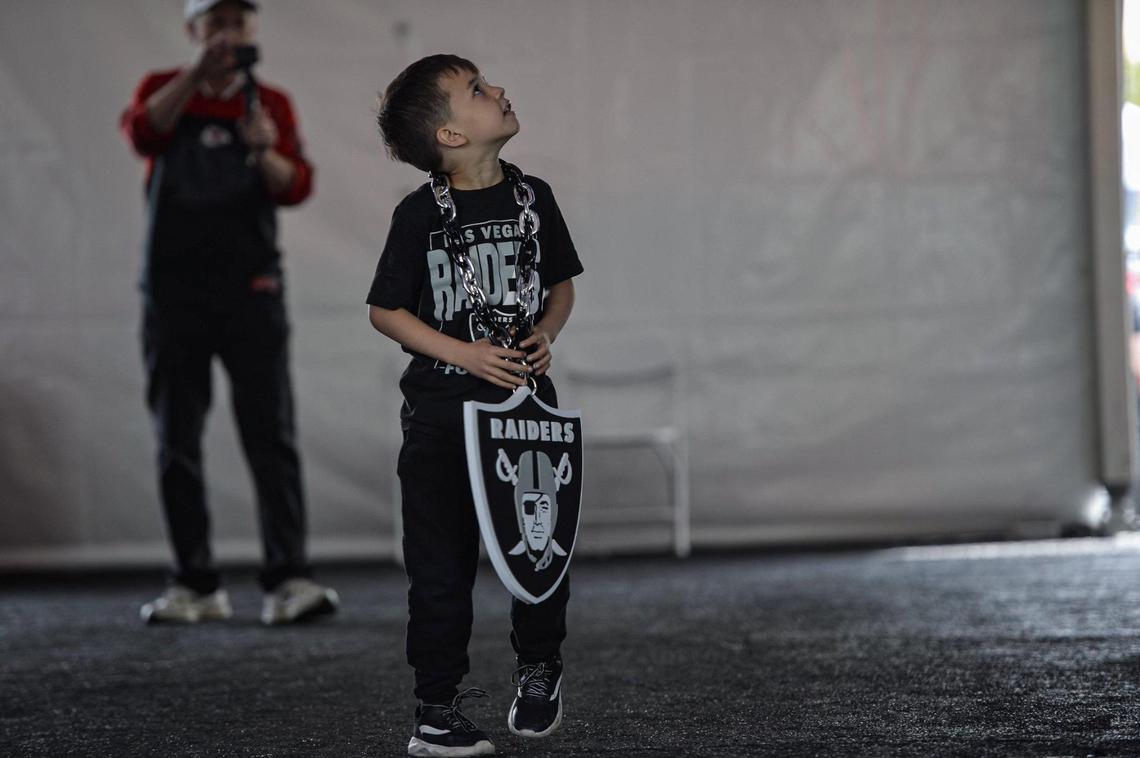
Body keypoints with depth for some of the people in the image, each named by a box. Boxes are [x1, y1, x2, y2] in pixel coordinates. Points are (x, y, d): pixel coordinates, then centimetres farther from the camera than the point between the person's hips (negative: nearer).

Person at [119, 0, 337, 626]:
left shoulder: (271, 104, 8)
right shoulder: (163, 89, 8)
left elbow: (296, 188, -4)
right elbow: (143, 133, -15)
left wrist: (266, 154, -24)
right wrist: (199, 72, -26)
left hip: (251, 292, -1)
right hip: (173, 292, 1)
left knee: (271, 438, -9)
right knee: (177, 445, 2)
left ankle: (287, 581, -13)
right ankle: (196, 586, 8)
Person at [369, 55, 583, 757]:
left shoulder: (534, 196, 2)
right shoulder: (420, 213, -9)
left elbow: (563, 282, 13)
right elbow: (385, 311, -5)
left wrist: (548, 334, -7)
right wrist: (465, 354, -14)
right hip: (442, 410, -3)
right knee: (441, 564, 2)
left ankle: (539, 670, 31)